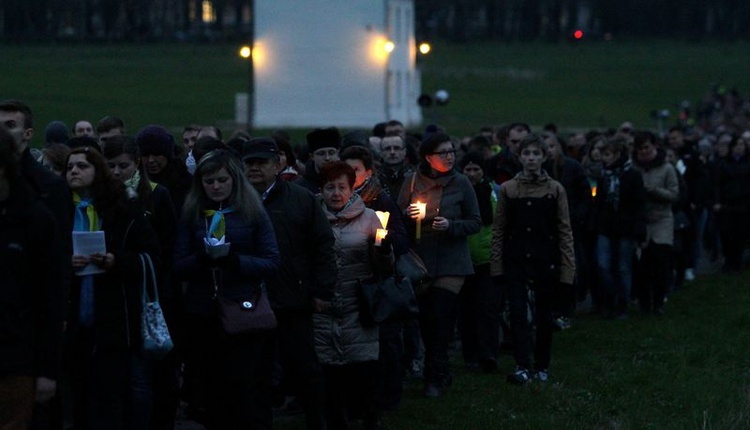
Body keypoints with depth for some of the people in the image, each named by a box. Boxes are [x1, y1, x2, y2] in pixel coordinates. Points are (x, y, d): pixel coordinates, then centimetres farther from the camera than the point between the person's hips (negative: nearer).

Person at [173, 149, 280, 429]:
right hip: (202, 317, 2)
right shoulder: (191, 215, 7)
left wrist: (236, 260, -18)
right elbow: (178, 268, 3)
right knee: (213, 394, 8)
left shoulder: (253, 212, 2)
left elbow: (271, 263, -3)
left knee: (246, 392, -6)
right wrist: (201, 258, -17)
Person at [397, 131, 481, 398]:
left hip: (451, 263, -2)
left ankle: (435, 377, -1)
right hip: (420, 261, 2)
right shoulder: (412, 181, 3)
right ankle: (441, 374, 18)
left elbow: (475, 222, 2)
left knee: (440, 317, -9)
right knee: (425, 319, 2)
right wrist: (407, 215, -12)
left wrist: (451, 226, -14)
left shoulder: (460, 183, -1)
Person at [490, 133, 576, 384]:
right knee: (518, 314, -9)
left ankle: (542, 366, 19)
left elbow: (564, 231, 0)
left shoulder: (555, 190, 1)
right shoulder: (507, 190, 3)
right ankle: (522, 367, -12)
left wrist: (567, 267, -5)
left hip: (546, 262, 0)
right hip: (516, 262, 0)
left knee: (544, 316, 7)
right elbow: (498, 230, 4)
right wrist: (497, 266, -2)